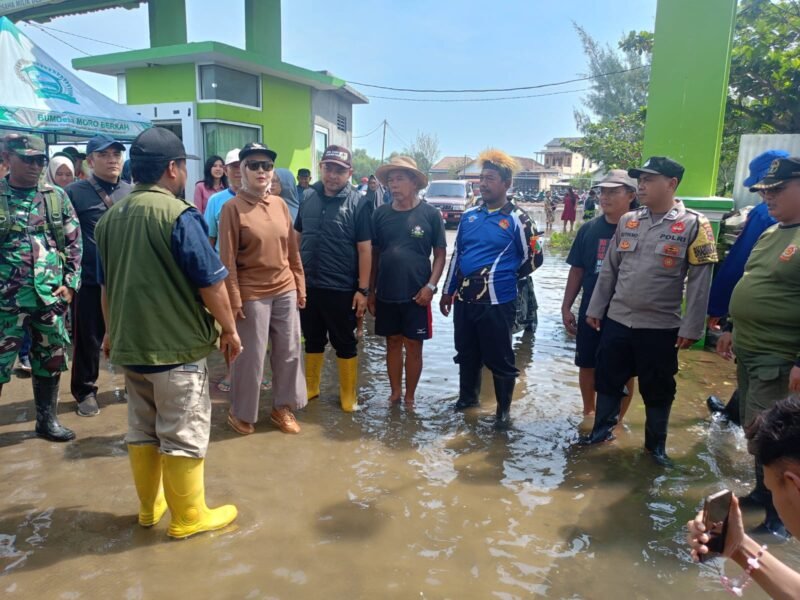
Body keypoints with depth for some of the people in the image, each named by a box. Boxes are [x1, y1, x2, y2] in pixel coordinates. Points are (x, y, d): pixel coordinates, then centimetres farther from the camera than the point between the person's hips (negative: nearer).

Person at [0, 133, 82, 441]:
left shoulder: (57, 196, 5)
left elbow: (74, 242, 7)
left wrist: (71, 283, 0)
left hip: (51, 295, 3)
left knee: (51, 360, 13)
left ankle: (47, 419, 30)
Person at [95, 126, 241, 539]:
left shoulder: (110, 217, 8)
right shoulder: (178, 215, -16)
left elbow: (106, 284, 17)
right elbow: (210, 282, -17)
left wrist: (112, 332, 27)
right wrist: (230, 329, -5)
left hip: (129, 343, 8)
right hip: (177, 344, -7)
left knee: (142, 428, 18)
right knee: (184, 433, 4)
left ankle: (149, 506, 32)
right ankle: (188, 517, 17)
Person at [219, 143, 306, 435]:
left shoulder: (280, 204, 6)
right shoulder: (232, 207, -8)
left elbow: (293, 250, 10)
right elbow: (227, 259, -10)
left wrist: (300, 286, 9)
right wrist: (234, 299, -12)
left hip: (285, 290, 5)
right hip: (252, 294, -5)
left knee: (289, 352, 12)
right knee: (251, 356, 5)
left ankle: (283, 407, 30)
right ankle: (240, 412, 27)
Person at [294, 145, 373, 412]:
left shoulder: (358, 203, -9)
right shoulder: (308, 197, 5)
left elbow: (365, 248, -10)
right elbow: (298, 237, 13)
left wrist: (363, 289, -13)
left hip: (341, 288, -4)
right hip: (308, 285, 4)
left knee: (345, 343, 9)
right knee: (312, 340, 18)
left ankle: (348, 394, 24)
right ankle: (310, 387, 35)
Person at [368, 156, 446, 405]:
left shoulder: (430, 214, -5)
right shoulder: (381, 214, 2)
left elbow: (440, 253, -1)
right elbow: (373, 254, 8)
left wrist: (431, 286, -12)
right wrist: (371, 291, 7)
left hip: (416, 295, -2)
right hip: (386, 293, 3)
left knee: (413, 346, 7)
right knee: (393, 343, 13)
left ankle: (410, 397, 22)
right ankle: (395, 393, 28)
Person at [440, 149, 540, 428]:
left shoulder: (517, 219, -7)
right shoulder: (469, 215, 8)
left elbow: (531, 259, 1)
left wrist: (504, 278, 9)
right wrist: (448, 291, 14)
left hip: (497, 301, -5)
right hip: (464, 298, 5)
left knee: (499, 358, 4)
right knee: (466, 353, 18)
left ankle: (504, 410, 20)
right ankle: (467, 396, 38)